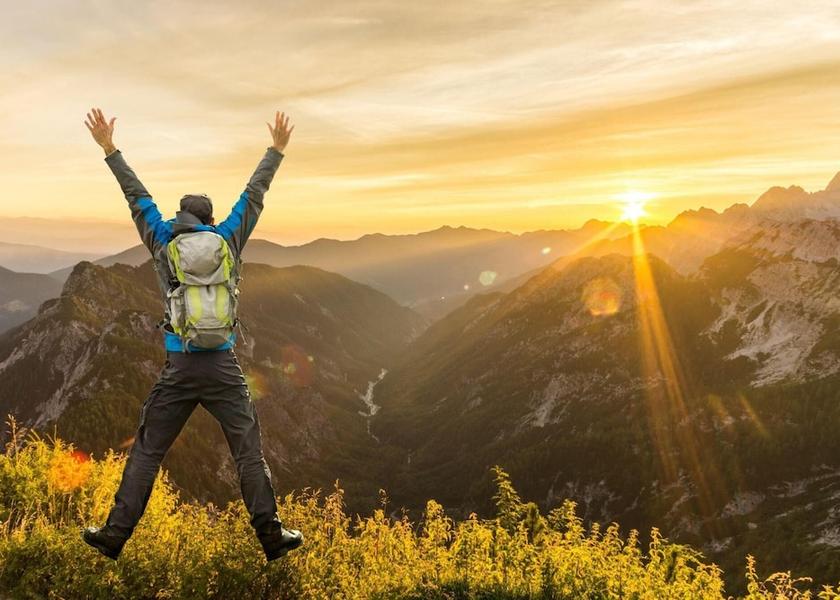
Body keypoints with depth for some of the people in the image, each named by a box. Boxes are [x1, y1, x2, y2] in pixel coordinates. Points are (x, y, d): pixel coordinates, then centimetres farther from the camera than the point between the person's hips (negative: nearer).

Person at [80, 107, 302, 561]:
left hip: (178, 368, 0)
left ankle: (115, 535, 21)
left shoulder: (163, 244, 5)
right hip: (224, 367, 0)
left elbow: (137, 197, 14)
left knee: (146, 452, 13)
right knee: (249, 452, 6)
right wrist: (277, 150, 25)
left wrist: (109, 149, 25)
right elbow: (254, 195, 14)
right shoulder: (227, 240, 5)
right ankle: (271, 536, 11)